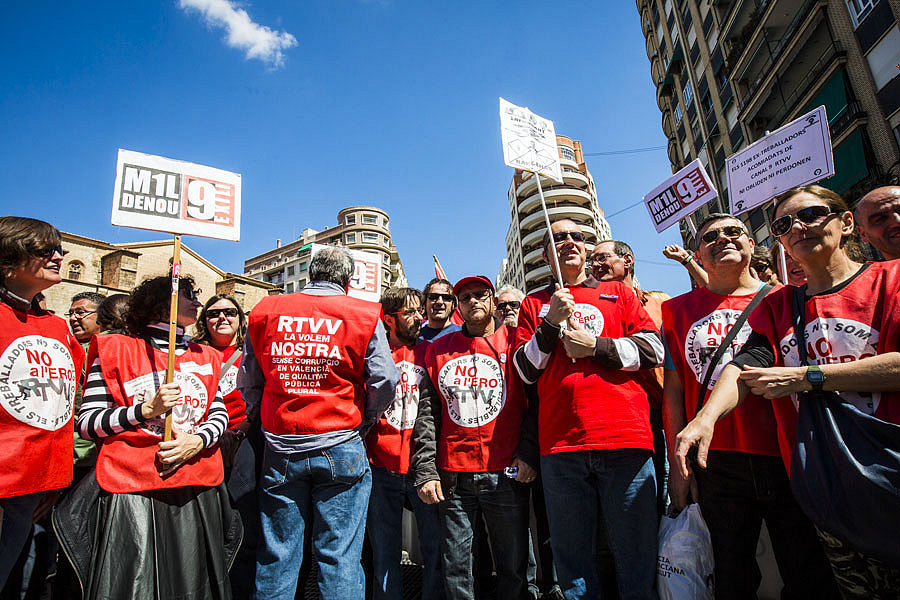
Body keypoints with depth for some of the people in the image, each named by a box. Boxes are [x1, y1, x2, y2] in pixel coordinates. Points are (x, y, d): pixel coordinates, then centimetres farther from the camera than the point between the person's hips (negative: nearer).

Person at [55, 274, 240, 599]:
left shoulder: (206, 357, 15)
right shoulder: (115, 349, 3)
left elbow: (220, 413, 9)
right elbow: (86, 424, -2)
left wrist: (197, 441, -10)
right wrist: (146, 410, -15)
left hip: (197, 489, 4)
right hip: (132, 489, -4)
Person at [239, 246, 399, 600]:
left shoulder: (265, 312, 6)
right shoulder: (365, 315, -2)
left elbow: (247, 382, 10)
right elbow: (385, 381, -9)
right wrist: (360, 424, 5)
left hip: (280, 450, 3)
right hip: (341, 450, -2)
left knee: (277, 555, 15)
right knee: (339, 555, 7)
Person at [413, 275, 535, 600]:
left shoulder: (515, 342, 4)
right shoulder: (439, 349, 10)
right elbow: (427, 415, 7)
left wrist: (528, 454, -8)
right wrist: (425, 471, 1)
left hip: (506, 475, -2)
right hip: (453, 477, 2)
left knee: (513, 566, 9)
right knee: (455, 567, 11)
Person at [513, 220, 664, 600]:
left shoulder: (617, 293, 16)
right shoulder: (535, 304, 16)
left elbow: (653, 352, 7)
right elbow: (525, 371, 8)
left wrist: (595, 345, -4)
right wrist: (551, 323, -4)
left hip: (625, 439, 0)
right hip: (561, 444, 1)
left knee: (635, 556, 6)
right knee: (571, 557, 10)